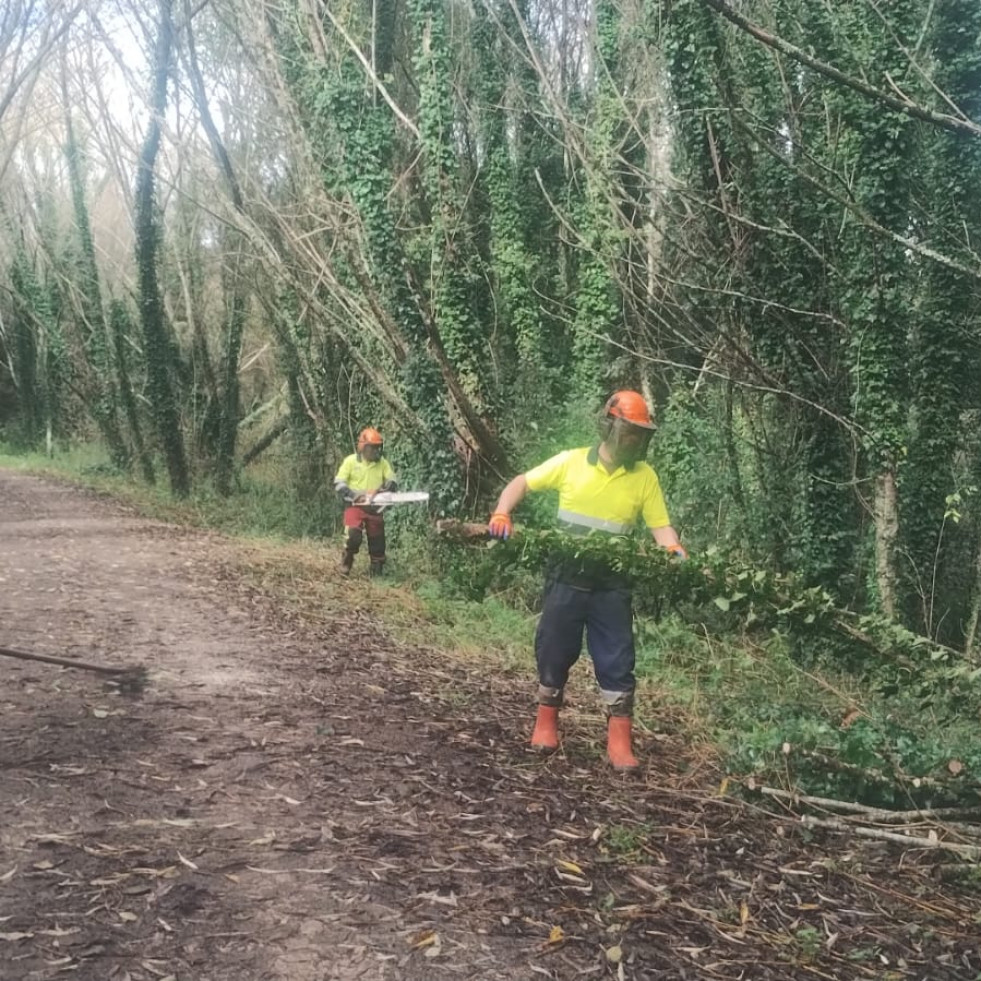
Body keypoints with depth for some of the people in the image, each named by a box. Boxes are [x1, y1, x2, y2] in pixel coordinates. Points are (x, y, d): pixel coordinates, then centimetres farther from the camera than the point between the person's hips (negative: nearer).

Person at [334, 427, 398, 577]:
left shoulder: (383, 463, 6)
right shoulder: (350, 461, -3)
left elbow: (393, 483, 3)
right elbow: (339, 484, -5)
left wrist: (383, 487, -19)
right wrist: (354, 495, -19)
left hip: (374, 508, 4)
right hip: (355, 506, -4)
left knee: (377, 541, 6)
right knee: (353, 535, -21)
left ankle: (376, 571, 19)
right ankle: (346, 563, 0)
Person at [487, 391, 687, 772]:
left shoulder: (645, 476, -1)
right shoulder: (571, 462, -4)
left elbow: (660, 526, -3)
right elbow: (521, 483, 4)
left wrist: (677, 554, -23)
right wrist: (502, 515, -13)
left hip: (611, 584, 0)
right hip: (566, 576, 0)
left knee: (617, 660, 0)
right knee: (554, 651, 9)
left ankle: (619, 741, 6)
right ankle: (546, 722, 27)